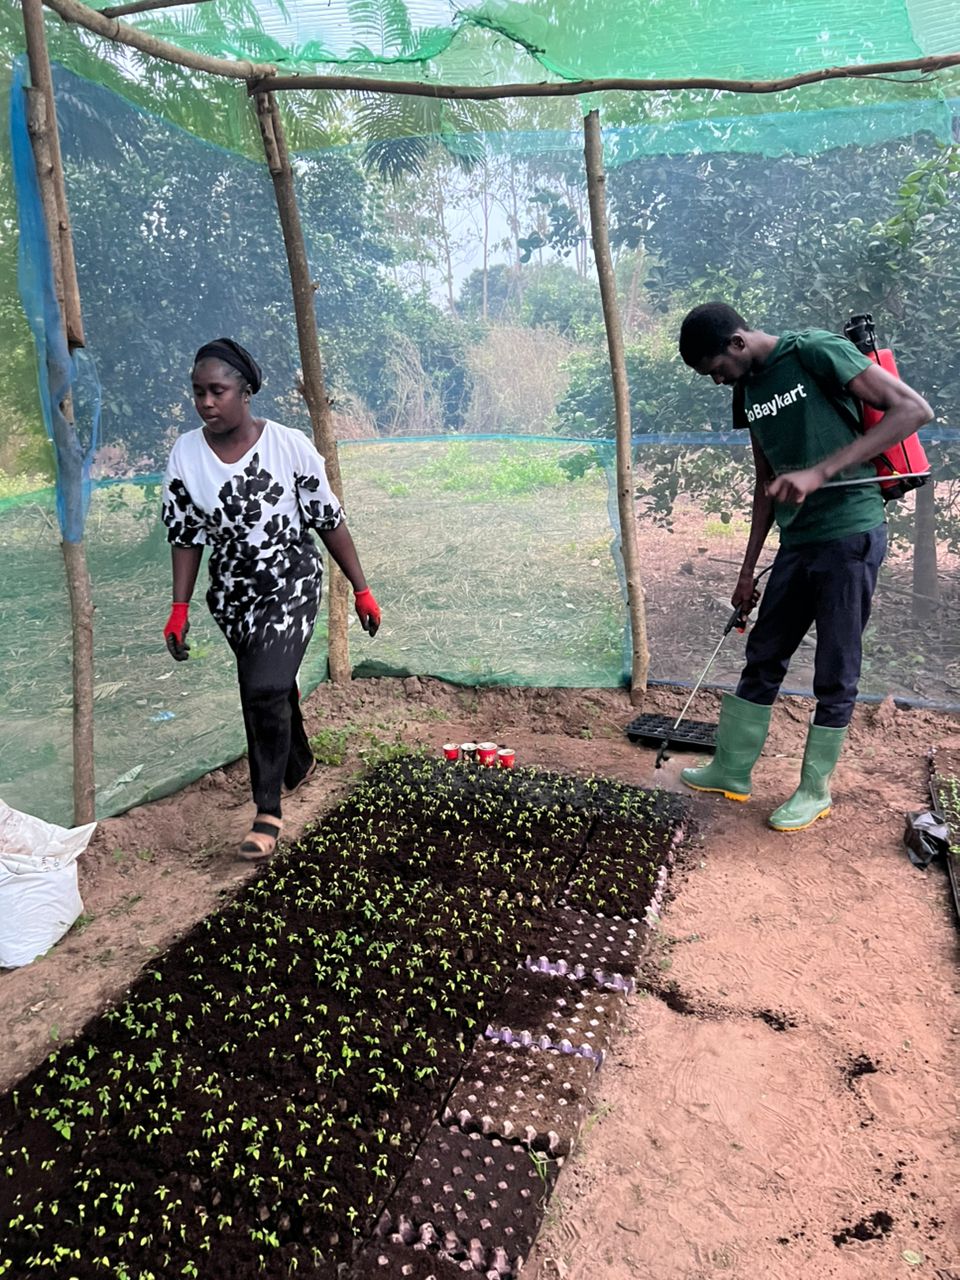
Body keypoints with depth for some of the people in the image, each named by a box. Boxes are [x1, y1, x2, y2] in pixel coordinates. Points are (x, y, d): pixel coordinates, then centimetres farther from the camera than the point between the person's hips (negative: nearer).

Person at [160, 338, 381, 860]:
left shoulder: (289, 446, -15)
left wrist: (361, 590, -5)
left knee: (265, 689, -18)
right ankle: (298, 765, 46)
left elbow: (330, 522, -8)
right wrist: (180, 610, -3)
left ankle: (268, 811, -3)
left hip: (292, 587, -4)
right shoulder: (185, 455, -7)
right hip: (234, 597, 4)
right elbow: (186, 538, 1)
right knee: (274, 687, 18)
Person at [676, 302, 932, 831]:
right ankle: (732, 770, 27)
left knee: (835, 676, 3)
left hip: (849, 535, -7)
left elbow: (914, 408, -16)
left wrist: (819, 473, -25)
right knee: (762, 660, 13)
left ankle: (815, 791, 19)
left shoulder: (815, 351, -11)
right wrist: (747, 570, 16)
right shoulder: (747, 391, 11)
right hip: (797, 541, 8)